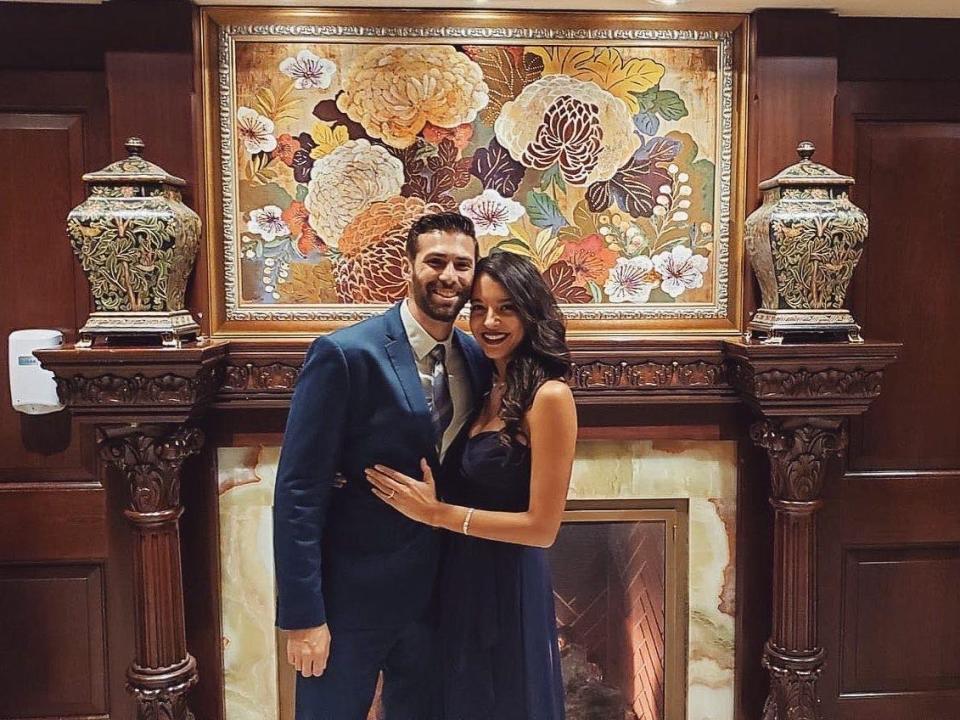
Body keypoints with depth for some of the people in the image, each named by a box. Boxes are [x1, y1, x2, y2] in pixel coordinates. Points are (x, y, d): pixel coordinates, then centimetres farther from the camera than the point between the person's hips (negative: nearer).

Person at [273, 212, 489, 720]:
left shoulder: (477, 357, 1)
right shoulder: (345, 354, -17)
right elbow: (298, 492, -17)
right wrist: (302, 614, -17)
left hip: (434, 594, 5)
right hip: (352, 595, -5)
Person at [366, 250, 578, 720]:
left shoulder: (548, 396, -18)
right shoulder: (487, 388, 6)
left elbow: (542, 527, -19)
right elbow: (472, 485, 7)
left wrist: (437, 512, -19)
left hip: (509, 588, -7)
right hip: (464, 582, 7)